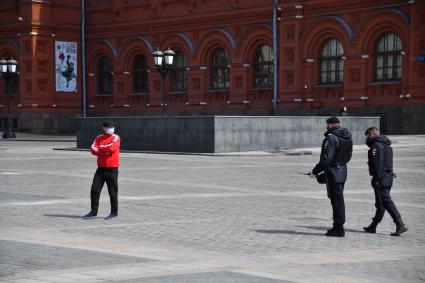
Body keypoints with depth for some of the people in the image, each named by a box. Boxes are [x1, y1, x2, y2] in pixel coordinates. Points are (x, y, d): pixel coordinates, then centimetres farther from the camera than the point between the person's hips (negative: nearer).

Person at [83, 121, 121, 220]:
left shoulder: (116, 138, -3)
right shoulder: (98, 138, 8)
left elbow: (112, 148, -21)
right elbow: (93, 150, -6)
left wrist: (100, 148, -6)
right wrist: (105, 151, -18)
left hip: (112, 169, -4)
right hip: (101, 168, 4)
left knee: (112, 191, 2)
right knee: (94, 190, 1)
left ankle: (114, 212, 14)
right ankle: (94, 211, 10)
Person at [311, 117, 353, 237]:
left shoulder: (331, 138, -18)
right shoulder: (348, 138, 10)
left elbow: (326, 159, -22)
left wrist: (316, 171, -12)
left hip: (333, 172, -9)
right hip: (343, 170, 9)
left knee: (336, 199, -5)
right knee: (338, 199, 16)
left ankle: (339, 228, -1)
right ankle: (338, 227, 23)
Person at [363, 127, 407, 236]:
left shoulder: (376, 145, -12)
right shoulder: (387, 145, 19)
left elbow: (378, 164, -20)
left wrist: (376, 179, -22)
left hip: (381, 178, -10)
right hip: (388, 177, 10)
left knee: (386, 201, -11)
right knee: (380, 203, 13)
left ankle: (400, 225, -15)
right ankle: (373, 227, 21)